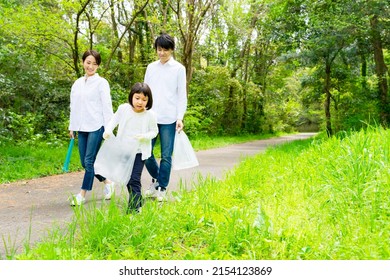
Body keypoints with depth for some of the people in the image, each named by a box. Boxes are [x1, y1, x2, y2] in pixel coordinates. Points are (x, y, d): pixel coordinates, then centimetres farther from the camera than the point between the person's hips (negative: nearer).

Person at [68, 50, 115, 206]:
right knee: (84, 162, 8)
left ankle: (82, 194, 2)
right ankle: (108, 182, 27)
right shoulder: (77, 83, 13)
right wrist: (72, 127, 15)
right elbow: (74, 106, 16)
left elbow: (107, 106, -5)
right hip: (82, 128, 6)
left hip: (96, 127, -6)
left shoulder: (101, 83, -3)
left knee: (89, 161, -6)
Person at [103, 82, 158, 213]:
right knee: (127, 178, 16)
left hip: (139, 152, -4)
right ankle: (138, 201, 37)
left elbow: (154, 131, -3)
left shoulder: (150, 115, -16)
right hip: (123, 150, 4)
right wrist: (108, 130, -10)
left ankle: (133, 209, -1)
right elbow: (115, 119, 6)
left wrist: (145, 136, -22)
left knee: (134, 180, -9)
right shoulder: (123, 109, -11)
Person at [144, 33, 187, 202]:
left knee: (166, 155, 1)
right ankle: (156, 179, 28)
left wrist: (180, 117, -8)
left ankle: (162, 188, 15)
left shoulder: (179, 69, 2)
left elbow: (182, 95, 0)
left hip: (169, 119, -3)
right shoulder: (151, 67, 11)